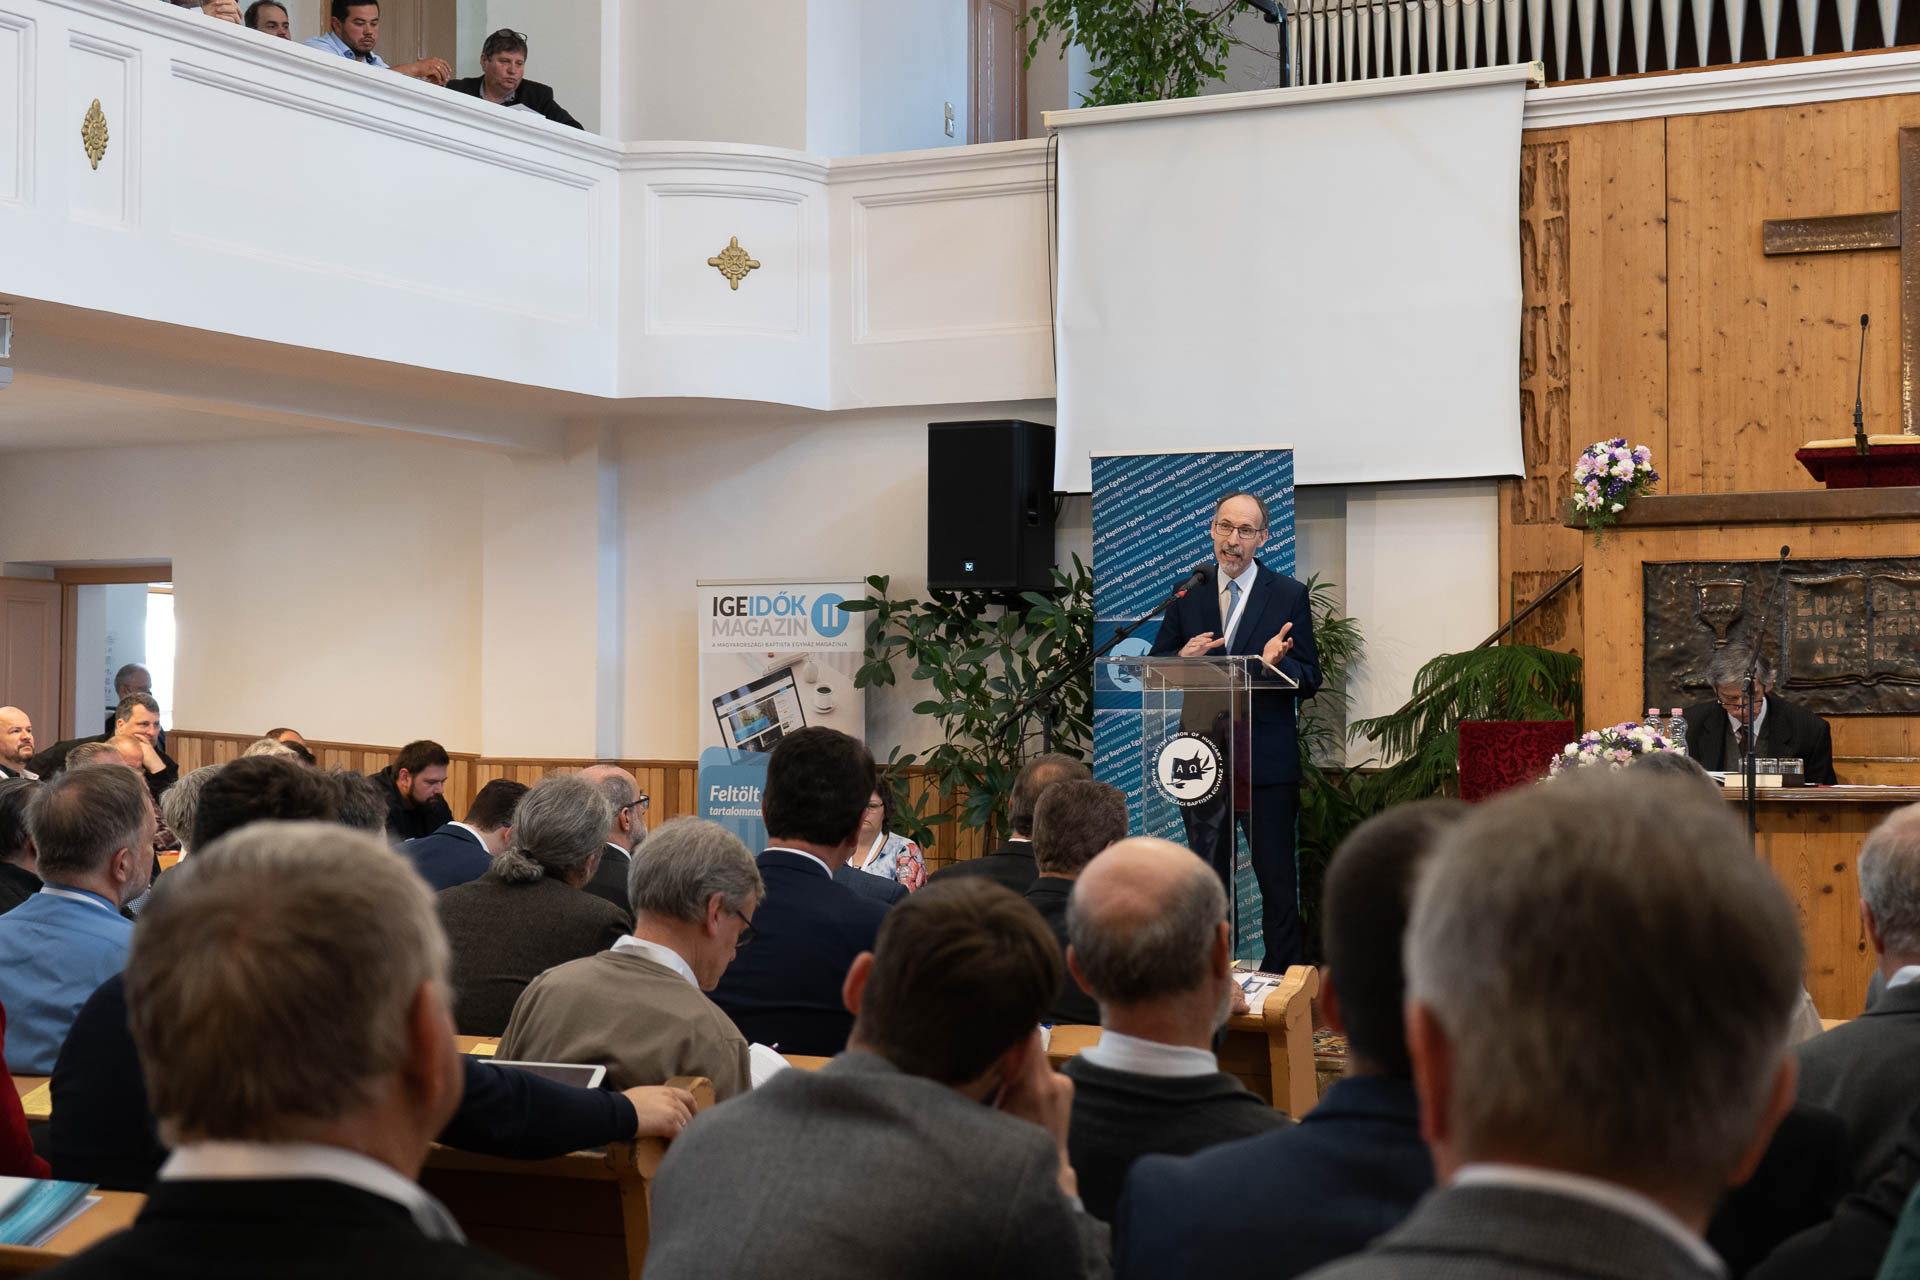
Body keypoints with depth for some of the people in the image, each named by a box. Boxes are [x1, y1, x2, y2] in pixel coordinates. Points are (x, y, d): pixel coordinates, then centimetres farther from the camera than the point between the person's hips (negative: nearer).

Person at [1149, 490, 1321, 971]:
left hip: (1267, 757, -3)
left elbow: (1310, 680, -2)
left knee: (1277, 878, 2)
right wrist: (1184, 658, -15)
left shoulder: (1289, 596, -2)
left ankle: (1282, 978, 11)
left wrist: (1278, 663, -23)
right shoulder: (1186, 592, 5)